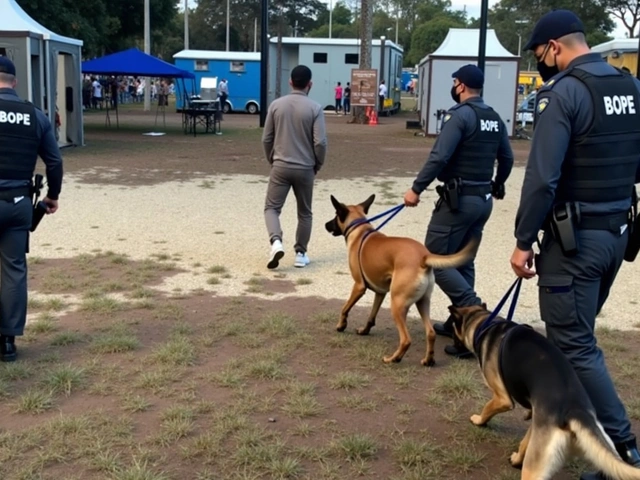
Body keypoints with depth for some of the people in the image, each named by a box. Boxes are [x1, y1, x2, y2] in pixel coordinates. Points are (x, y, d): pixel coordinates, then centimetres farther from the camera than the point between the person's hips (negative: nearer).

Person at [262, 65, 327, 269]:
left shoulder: (276, 105, 0)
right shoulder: (315, 108, -7)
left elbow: (266, 139, 4)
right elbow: (320, 142, -11)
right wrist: (318, 164, 6)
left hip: (280, 166, 1)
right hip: (305, 169, -1)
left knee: (272, 207, 8)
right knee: (304, 213, 13)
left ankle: (276, 241, -17)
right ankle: (300, 254, 16)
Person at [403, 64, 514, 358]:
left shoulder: (460, 114, -14)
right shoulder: (495, 118, 10)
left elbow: (440, 156, -22)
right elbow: (507, 159, 18)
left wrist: (416, 189, -16)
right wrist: (496, 187, 35)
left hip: (458, 199, -9)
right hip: (483, 200, 9)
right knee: (463, 262, 16)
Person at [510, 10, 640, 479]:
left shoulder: (564, 92, -15)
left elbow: (542, 177, -20)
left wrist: (524, 240, -13)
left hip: (575, 237, -8)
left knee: (574, 345, -1)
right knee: (576, 335, 21)